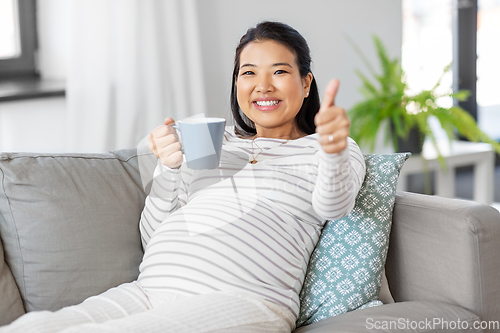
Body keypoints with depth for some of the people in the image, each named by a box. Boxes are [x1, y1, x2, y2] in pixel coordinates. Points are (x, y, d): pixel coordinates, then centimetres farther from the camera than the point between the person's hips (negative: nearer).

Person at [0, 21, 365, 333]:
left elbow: (331, 205, -9)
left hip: (244, 299, -4)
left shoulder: (320, 151, 17)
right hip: (149, 289, 5)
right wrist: (169, 168, 3)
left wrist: (333, 149, -32)